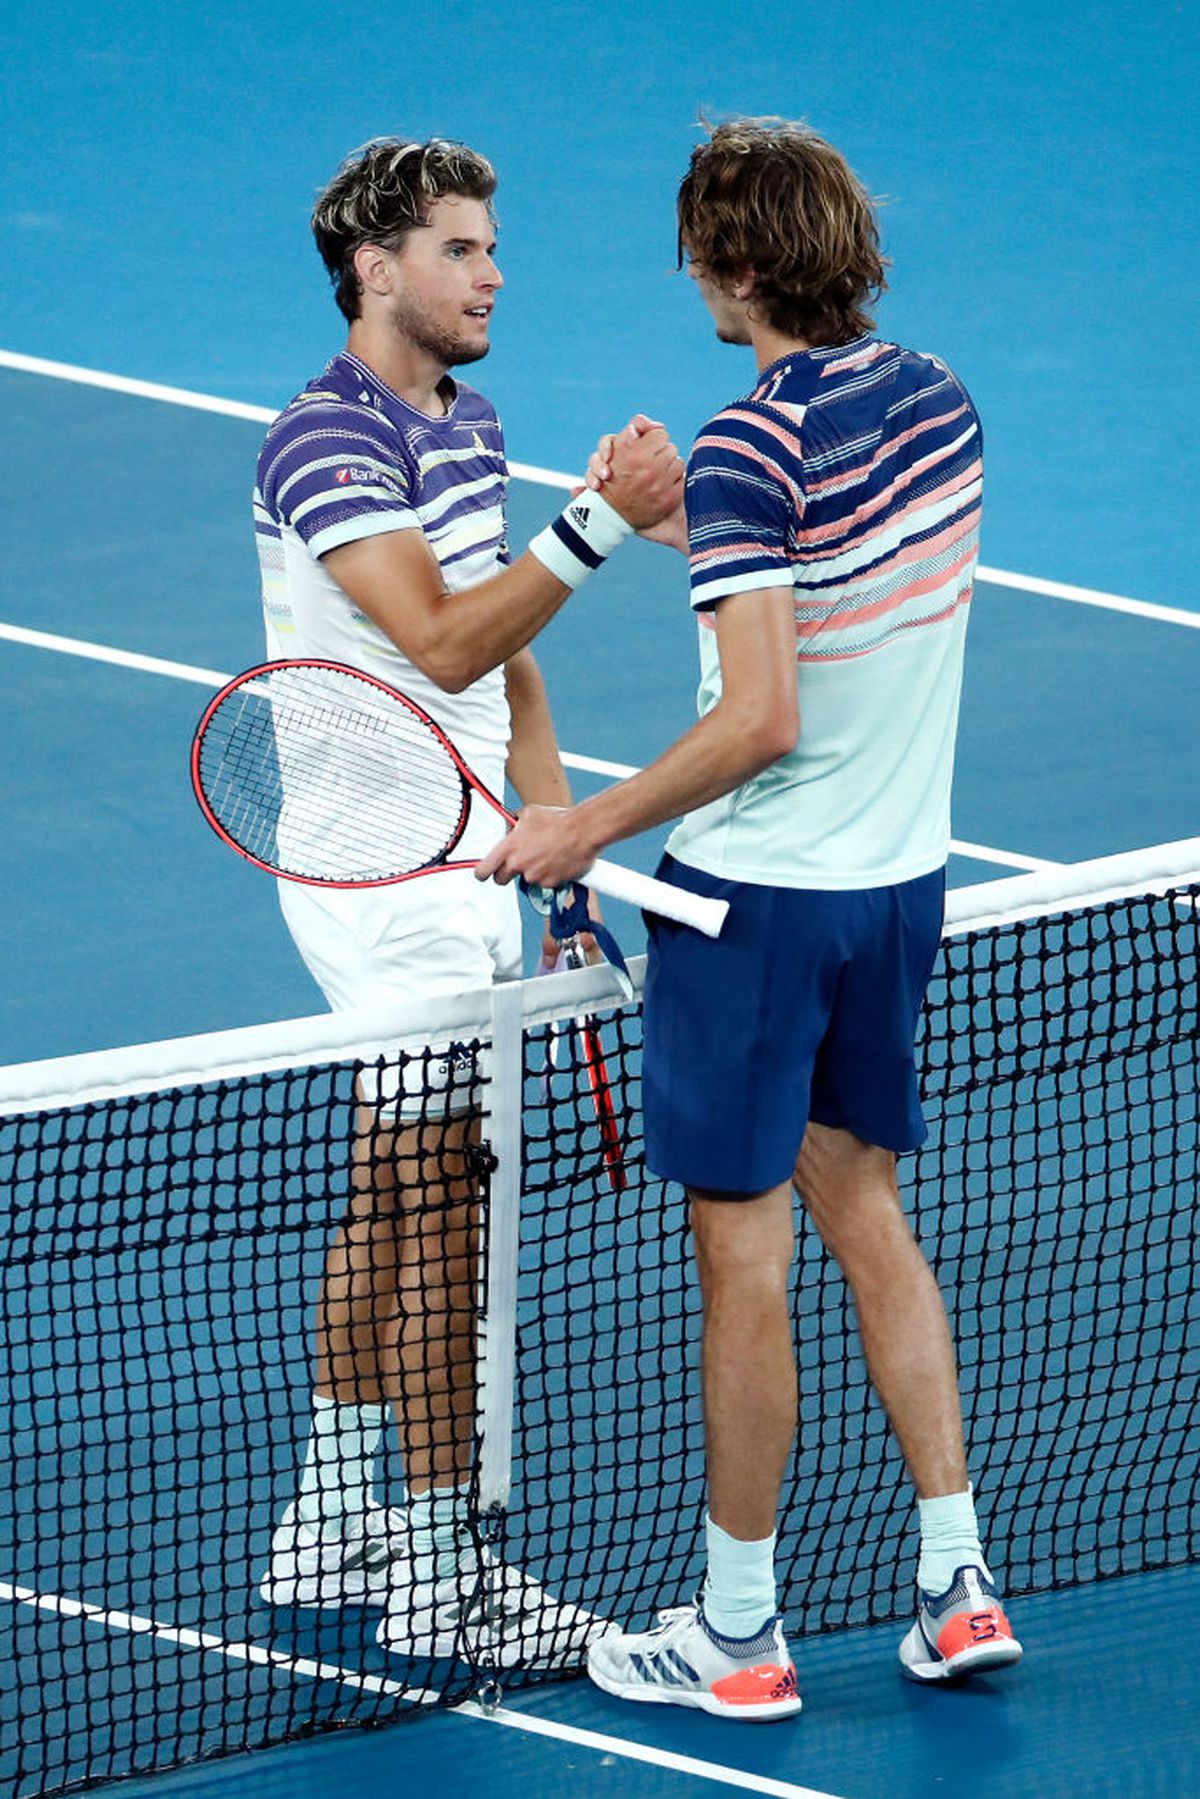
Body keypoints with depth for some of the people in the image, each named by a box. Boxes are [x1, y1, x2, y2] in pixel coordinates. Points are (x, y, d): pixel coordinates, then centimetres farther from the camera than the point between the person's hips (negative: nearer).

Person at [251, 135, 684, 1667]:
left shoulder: (470, 426, 11)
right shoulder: (327, 442, -18)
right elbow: (443, 639, -29)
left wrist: (554, 832, 12)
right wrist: (603, 522, -34)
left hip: (463, 854, 9)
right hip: (375, 867, -9)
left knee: (391, 1191, 15)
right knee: (445, 1211, -8)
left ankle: (333, 1519, 25)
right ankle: (441, 1572, -4)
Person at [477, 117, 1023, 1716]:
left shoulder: (750, 450, -21)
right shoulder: (937, 399, 2)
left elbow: (760, 719, -26)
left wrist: (591, 827, -16)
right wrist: (676, 521, 19)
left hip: (760, 894, -8)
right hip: (903, 875, 8)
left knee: (744, 1259, 3)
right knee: (865, 1219, 19)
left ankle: (739, 1635, 12)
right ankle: (957, 1583, 17)